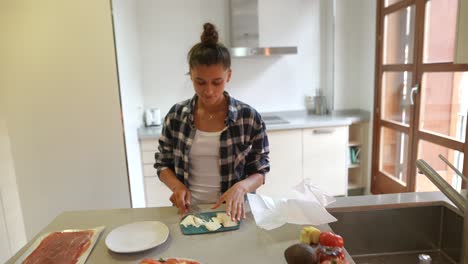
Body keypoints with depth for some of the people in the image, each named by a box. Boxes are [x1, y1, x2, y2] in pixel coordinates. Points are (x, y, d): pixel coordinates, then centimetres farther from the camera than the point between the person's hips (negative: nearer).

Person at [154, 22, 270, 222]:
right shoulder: (176, 116, -3)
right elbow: (163, 164, 9)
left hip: (231, 210, -1)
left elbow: (259, 173, 0)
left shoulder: (249, 117, -8)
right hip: (189, 210, 2)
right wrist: (177, 185, -11)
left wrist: (241, 187, -21)